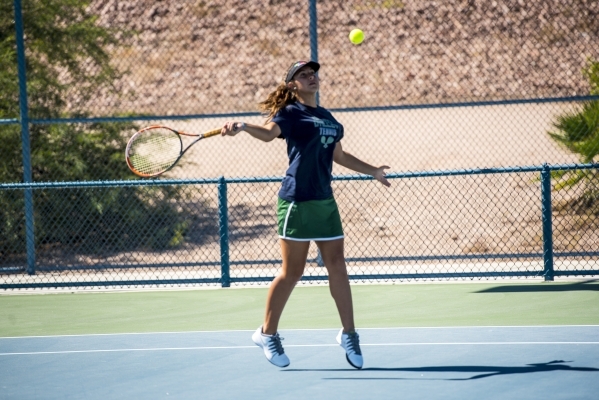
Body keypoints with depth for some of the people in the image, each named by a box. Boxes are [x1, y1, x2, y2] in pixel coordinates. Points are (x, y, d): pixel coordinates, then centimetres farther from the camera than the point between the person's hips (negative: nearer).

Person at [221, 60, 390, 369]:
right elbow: (269, 132, -24)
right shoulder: (290, 113, -4)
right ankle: (267, 333, 12)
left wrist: (373, 171, 39)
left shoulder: (328, 118, 18)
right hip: (297, 201, -6)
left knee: (337, 267, 5)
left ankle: (348, 333, 15)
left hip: (325, 201, 6)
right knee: (292, 272, -2)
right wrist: (242, 126, -44)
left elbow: (339, 155, 31)